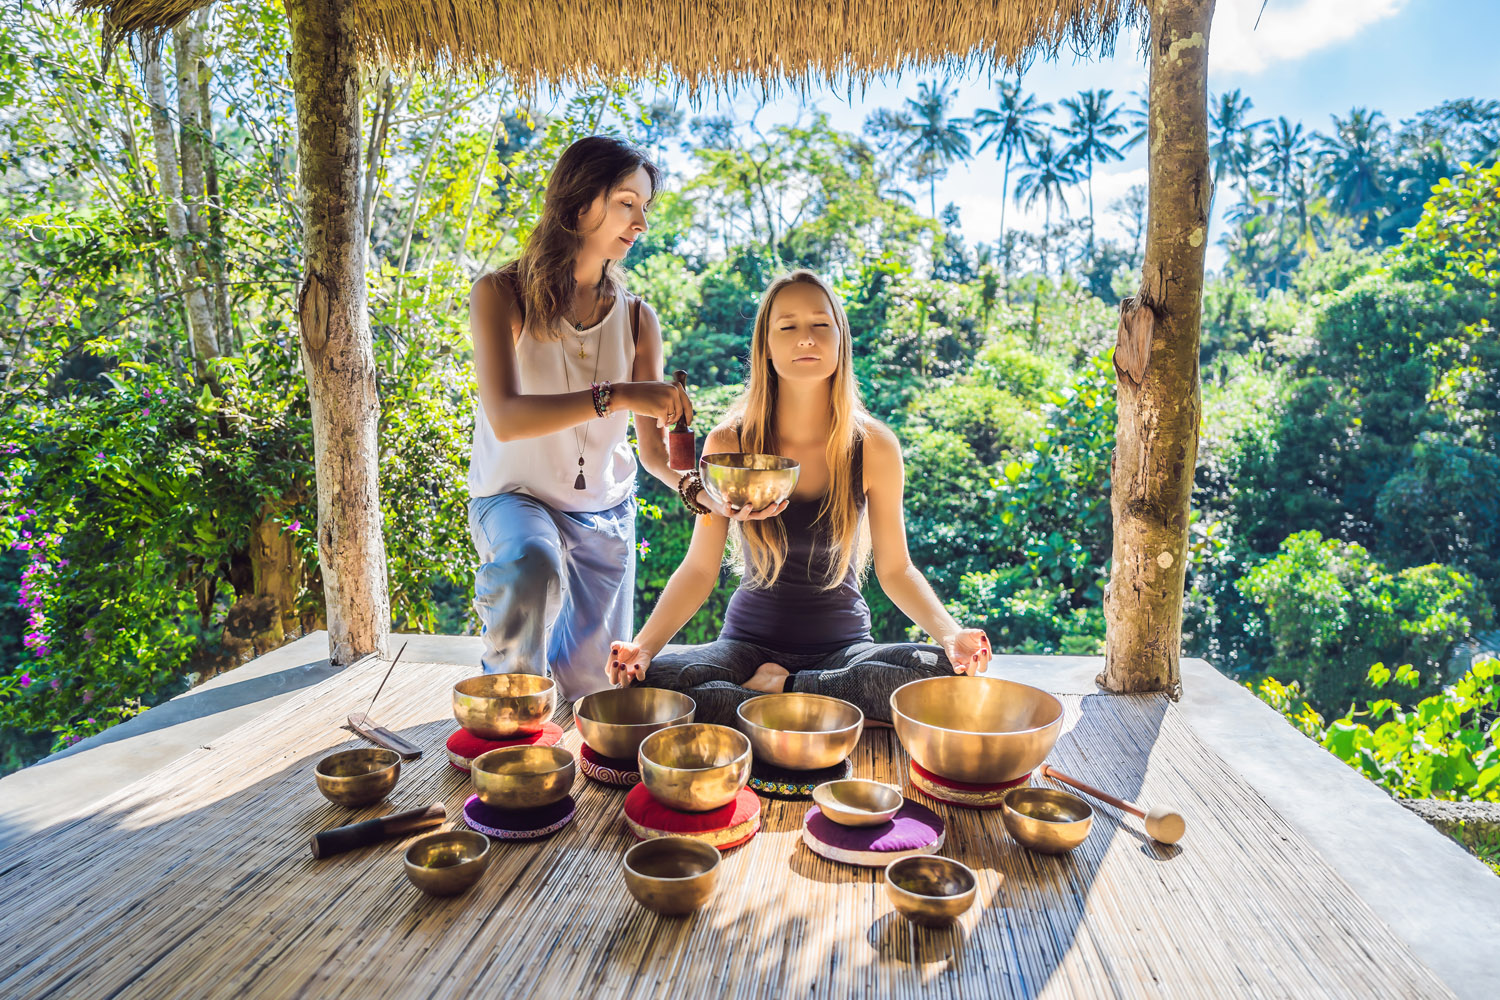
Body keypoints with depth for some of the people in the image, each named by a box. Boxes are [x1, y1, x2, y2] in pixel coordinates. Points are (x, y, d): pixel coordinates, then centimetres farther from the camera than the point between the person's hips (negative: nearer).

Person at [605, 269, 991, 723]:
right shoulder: (729, 445, -6)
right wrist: (643, 645, -19)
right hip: (749, 645, 0)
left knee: (945, 672, -30)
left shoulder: (874, 447, -6)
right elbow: (699, 569, -3)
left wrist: (952, 634, -17)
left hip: (844, 646, 1)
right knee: (644, 681, -29)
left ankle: (779, 686, -14)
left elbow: (895, 569, 1)